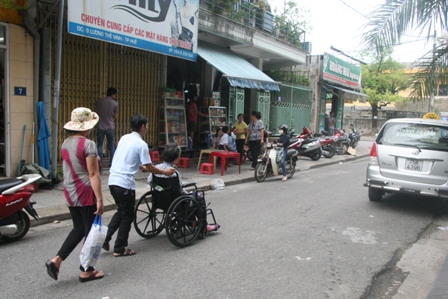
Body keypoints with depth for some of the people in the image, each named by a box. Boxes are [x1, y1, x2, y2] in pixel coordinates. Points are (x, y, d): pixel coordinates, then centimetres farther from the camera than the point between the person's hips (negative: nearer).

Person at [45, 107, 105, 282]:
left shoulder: (66, 143, 7)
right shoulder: (88, 144, -17)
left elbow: (67, 169, 13)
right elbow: (93, 174, -20)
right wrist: (99, 199, -18)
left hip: (70, 194, 8)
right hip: (86, 195, -8)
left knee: (78, 229, 21)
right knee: (91, 232, 6)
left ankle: (56, 260, 11)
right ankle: (86, 272, 17)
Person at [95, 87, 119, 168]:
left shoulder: (98, 101, -1)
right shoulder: (115, 103, -5)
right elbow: (115, 117, 1)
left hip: (100, 127, 0)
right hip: (110, 127, 0)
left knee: (100, 145, 7)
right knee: (111, 145, 10)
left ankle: (100, 163, 5)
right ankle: (112, 162, 11)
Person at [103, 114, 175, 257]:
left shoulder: (124, 138, 12)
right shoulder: (141, 144, -11)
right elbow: (149, 167, -10)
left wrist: (142, 167, 31)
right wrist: (164, 172, 5)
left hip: (113, 180, 8)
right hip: (125, 184, -8)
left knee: (121, 211, 24)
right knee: (127, 216, 8)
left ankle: (105, 238, 21)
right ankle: (119, 249, 17)